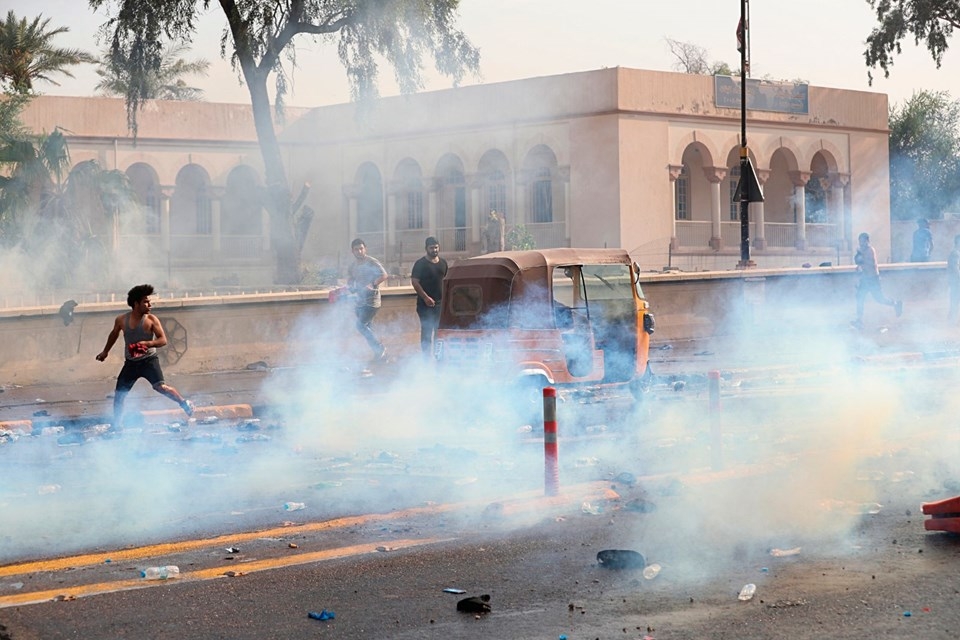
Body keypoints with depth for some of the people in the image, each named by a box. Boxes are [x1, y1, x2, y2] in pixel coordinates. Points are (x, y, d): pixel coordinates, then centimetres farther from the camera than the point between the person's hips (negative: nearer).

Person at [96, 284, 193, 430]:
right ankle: (117, 424, 19)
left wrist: (147, 343, -30)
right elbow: (114, 334, 20)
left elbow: (163, 340, -13)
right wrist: (105, 352, 31)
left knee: (160, 386, -21)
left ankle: (184, 403, 0)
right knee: (119, 394, 3)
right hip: (131, 362, 4)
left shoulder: (151, 319, -10)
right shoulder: (121, 320, -1)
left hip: (149, 359, -4)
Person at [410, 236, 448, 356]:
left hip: (440, 303, 5)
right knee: (427, 331, -5)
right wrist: (425, 297, -19)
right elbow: (414, 282, -11)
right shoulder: (421, 263, -6)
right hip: (425, 304, -5)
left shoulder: (443, 263, 11)